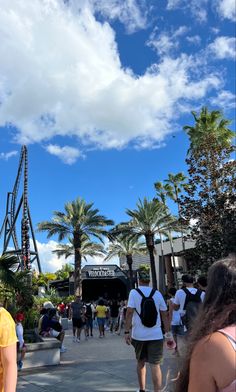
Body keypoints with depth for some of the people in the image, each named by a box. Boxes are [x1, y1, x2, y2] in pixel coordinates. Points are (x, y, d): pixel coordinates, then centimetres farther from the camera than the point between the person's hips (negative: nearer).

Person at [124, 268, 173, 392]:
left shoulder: (134, 292, -5)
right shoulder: (157, 293, 2)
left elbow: (129, 313, -12)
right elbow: (165, 315, 4)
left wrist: (127, 332, -8)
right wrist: (168, 334, 10)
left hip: (138, 335, 0)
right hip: (156, 335, 0)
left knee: (140, 362, 19)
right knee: (155, 365, 2)